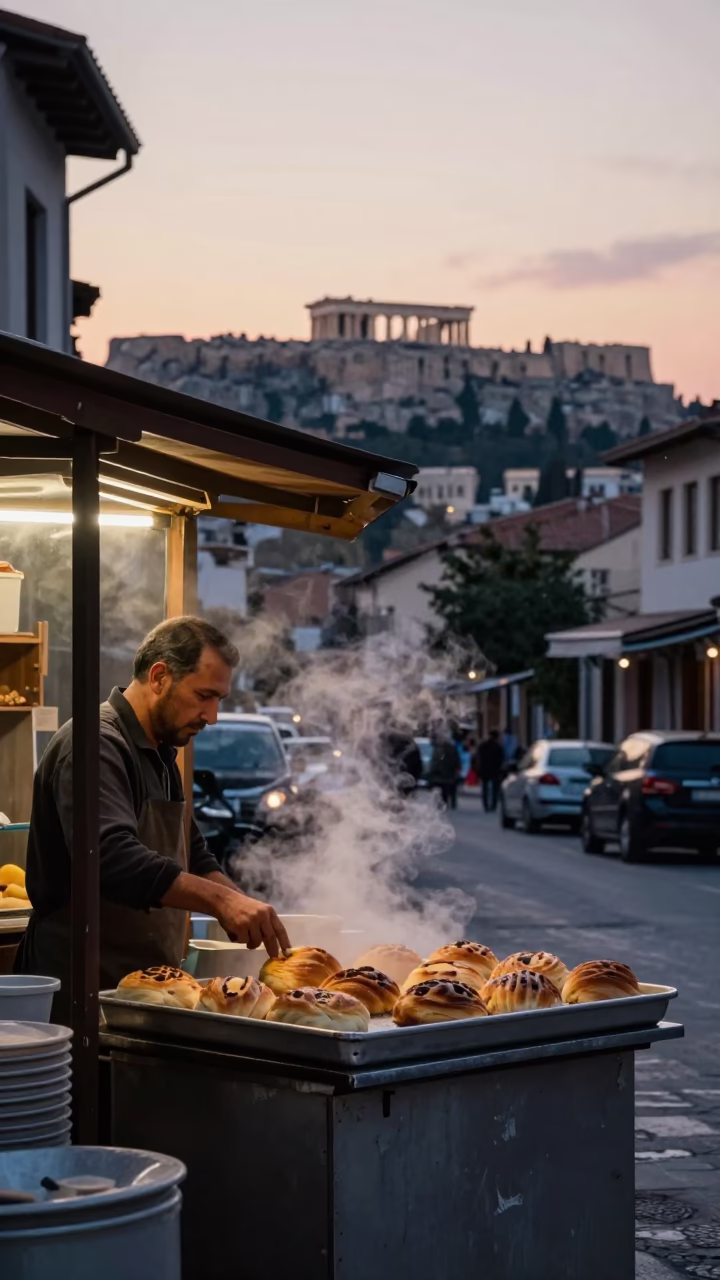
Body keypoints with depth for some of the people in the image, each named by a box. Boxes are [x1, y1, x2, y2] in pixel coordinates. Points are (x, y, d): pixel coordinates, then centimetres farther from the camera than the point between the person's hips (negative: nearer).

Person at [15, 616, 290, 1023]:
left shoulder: (160, 754, 17)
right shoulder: (98, 744, -16)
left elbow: (194, 855, 24)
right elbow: (110, 857, -31)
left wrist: (246, 911, 6)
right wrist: (220, 898, -35)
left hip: (148, 985, 9)